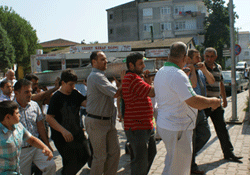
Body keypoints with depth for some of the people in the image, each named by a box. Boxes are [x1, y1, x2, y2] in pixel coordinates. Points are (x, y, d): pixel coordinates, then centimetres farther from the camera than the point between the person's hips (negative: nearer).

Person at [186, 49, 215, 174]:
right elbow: (193, 85, -29)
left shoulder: (200, 71, 12)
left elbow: (212, 81, 2)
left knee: (205, 135, 16)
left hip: (200, 111, 9)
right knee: (190, 140, 3)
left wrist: (204, 69, -10)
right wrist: (192, 69, -19)